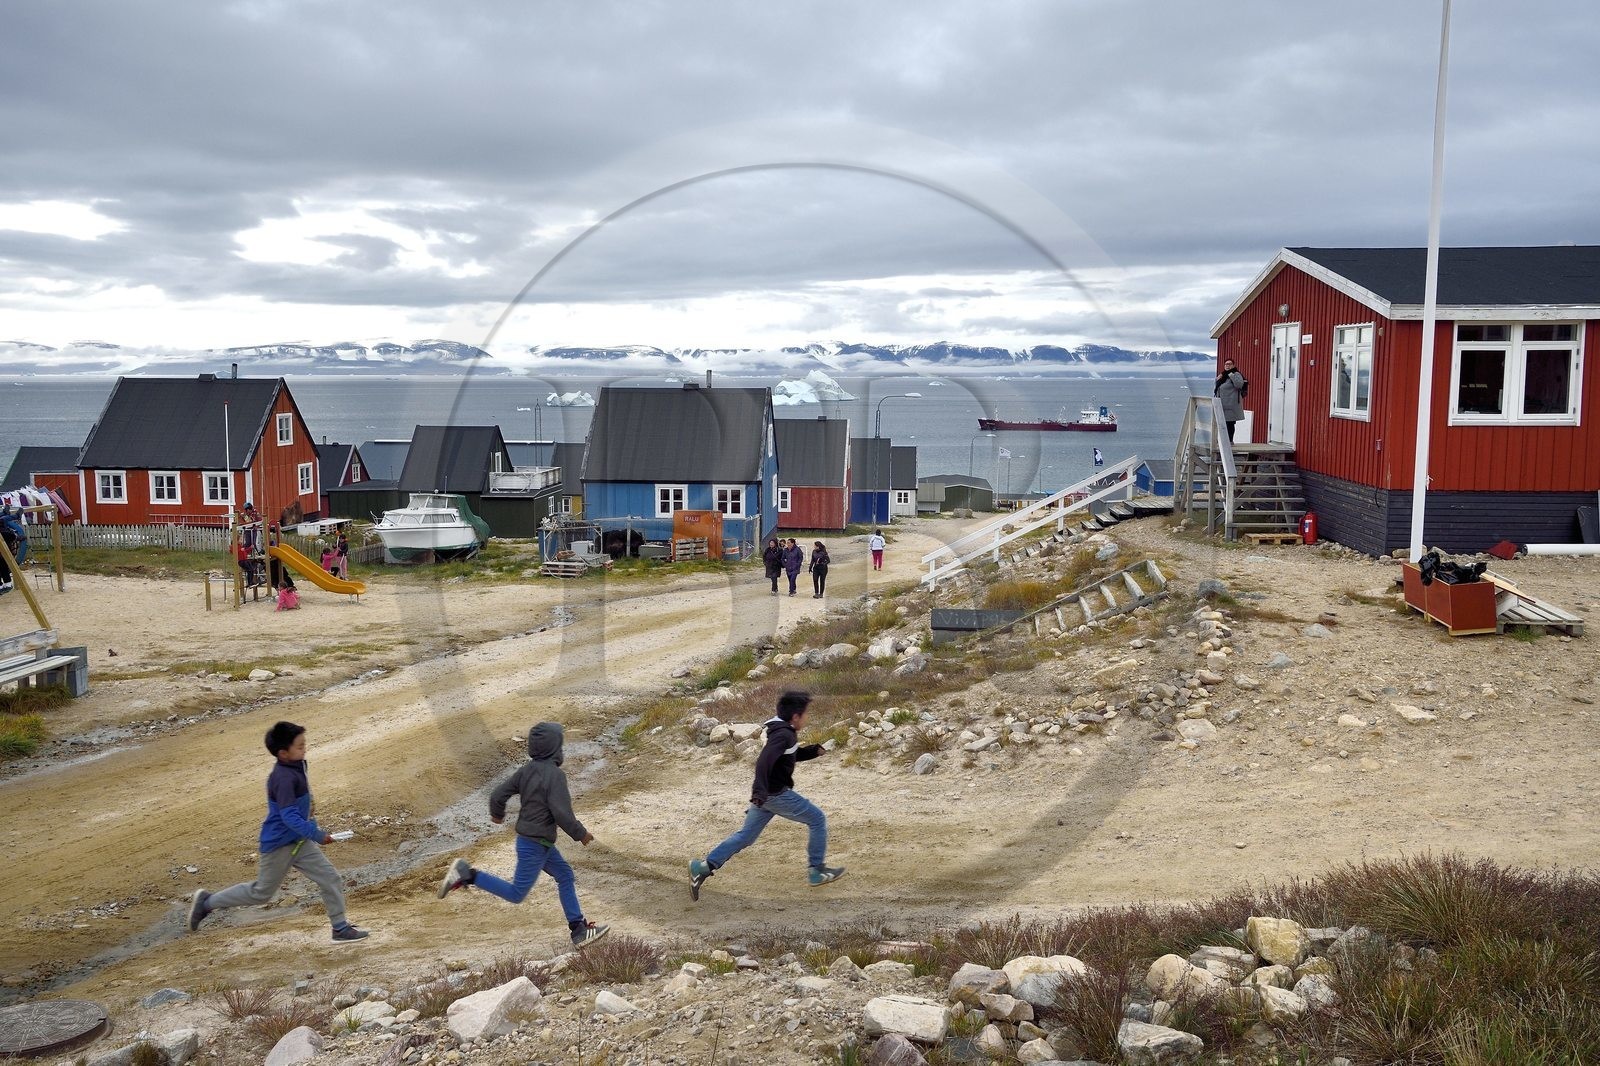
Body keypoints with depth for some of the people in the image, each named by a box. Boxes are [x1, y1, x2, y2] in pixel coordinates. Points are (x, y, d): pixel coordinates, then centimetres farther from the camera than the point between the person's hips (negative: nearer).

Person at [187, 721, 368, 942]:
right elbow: (289, 817, -32)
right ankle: (207, 902, 29)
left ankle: (341, 928, 14)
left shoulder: (296, 766, -1)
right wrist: (317, 835, -32)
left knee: (332, 881, 3)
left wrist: (307, 812, 16)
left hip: (300, 841, 8)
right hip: (280, 845, -8)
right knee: (261, 893, 12)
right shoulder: (284, 778, -28)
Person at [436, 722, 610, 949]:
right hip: (536, 844, -9)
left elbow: (498, 794, 4)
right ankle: (468, 875, -3)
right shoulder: (555, 775, -22)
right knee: (516, 894, 1)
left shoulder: (526, 769, 0)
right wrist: (581, 834, -9)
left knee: (565, 875, 16)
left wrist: (497, 814, 26)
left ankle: (579, 930, 20)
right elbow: (562, 814, -25)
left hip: (527, 838, 9)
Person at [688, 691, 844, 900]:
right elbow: (765, 760, -33)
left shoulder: (781, 731, 13)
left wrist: (814, 750, 15)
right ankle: (817, 871, 12)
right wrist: (760, 791, -41)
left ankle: (703, 868, 4)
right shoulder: (784, 735, -19)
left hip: (766, 793, 9)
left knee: (745, 836, 11)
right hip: (777, 794, -9)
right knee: (817, 820, 6)